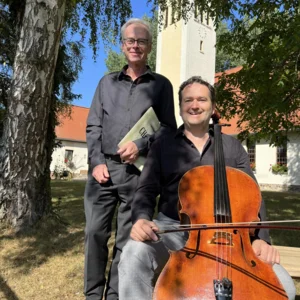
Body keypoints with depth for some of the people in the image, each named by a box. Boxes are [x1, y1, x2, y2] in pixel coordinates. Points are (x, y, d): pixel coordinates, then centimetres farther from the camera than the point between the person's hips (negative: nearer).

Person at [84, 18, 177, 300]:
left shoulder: (161, 84, 10)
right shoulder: (107, 82, 16)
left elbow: (168, 127, 4)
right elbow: (93, 126, 10)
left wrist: (141, 145, -13)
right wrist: (96, 161, -4)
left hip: (138, 170, -2)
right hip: (103, 167, 2)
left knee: (126, 238, 4)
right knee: (95, 232, 2)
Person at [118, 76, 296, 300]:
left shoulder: (233, 147, 11)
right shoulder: (162, 146, 8)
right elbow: (146, 191, 2)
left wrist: (260, 237, -9)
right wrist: (142, 218, -21)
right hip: (174, 227, -1)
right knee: (134, 255, -33)